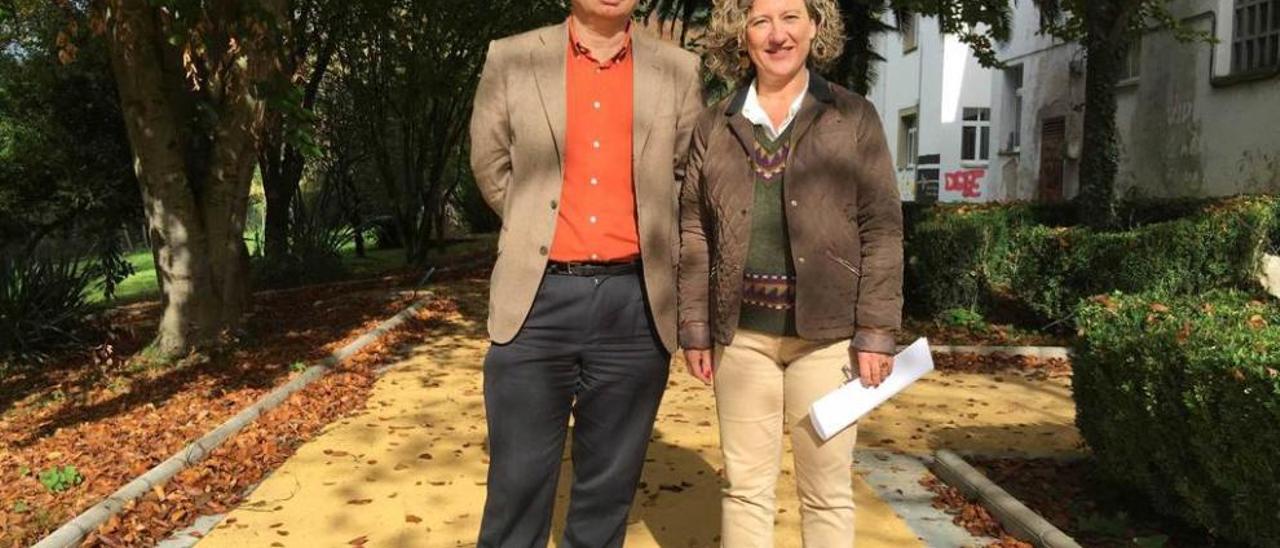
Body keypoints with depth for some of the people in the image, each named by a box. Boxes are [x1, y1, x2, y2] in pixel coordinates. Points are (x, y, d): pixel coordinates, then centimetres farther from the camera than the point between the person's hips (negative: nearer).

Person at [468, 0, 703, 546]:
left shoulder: (678, 71, 6)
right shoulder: (510, 59, 4)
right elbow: (490, 167, 14)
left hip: (636, 305, 1)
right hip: (537, 300, -1)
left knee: (609, 487, 11)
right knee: (518, 483, 4)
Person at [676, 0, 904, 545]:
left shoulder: (854, 117, 2)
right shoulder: (715, 125, 7)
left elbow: (882, 228, -2)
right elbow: (694, 231, 7)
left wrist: (876, 332, -7)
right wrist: (694, 328, 3)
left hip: (827, 331, -2)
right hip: (741, 332, 2)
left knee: (827, 490, 8)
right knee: (745, 485, 10)